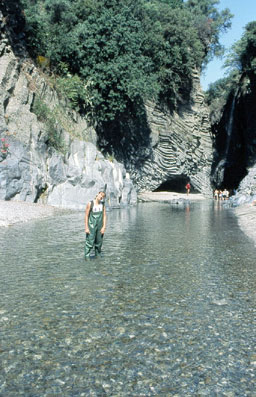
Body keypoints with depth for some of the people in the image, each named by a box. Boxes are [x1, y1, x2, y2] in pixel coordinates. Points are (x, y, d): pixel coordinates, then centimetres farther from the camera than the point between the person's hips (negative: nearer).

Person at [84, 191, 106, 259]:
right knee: (90, 242, -9)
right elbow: (86, 216, -7)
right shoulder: (90, 203, -10)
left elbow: (104, 216, 1)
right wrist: (86, 228, -11)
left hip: (100, 226, 4)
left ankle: (98, 255, 26)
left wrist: (104, 227, -8)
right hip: (91, 226, -4)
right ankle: (87, 256, 1)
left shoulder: (102, 204, 2)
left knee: (99, 242, 11)